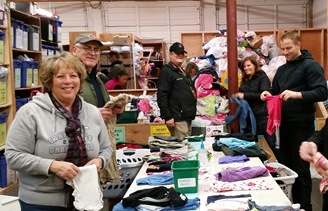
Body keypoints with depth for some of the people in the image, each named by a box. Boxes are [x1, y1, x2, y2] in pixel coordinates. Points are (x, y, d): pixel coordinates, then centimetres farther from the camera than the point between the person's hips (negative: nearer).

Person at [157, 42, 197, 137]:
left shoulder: (183, 72, 20)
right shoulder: (166, 71, -8)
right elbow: (162, 96, -17)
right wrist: (167, 117, -21)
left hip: (188, 118, 9)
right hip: (177, 119, -9)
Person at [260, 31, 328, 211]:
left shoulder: (311, 66, -8)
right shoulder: (281, 69, 14)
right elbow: (276, 93, 20)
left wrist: (297, 94, -31)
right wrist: (268, 95, -2)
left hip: (302, 125, -7)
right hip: (285, 124, 7)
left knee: (301, 168, 0)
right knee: (286, 165, 14)